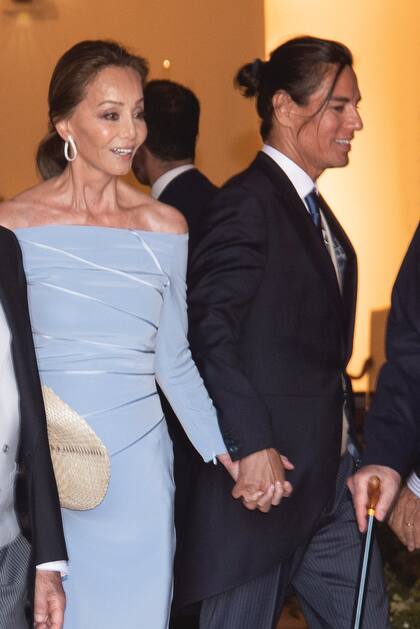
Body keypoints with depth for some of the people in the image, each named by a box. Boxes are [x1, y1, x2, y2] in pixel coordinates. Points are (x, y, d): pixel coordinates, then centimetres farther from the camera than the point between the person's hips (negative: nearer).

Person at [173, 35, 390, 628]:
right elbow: (210, 333, -21)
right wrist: (252, 448, -26)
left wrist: (352, 454, 11)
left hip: (329, 473, 9)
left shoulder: (315, 209, 16)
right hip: (264, 470, -9)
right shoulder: (247, 202, -13)